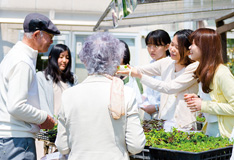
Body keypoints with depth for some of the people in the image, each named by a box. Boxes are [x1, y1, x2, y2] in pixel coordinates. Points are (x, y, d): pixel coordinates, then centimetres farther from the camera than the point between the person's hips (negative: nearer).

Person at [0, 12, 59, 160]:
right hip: (17, 141, -10)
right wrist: (43, 118, -10)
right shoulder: (22, 62, -16)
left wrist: (38, 120, 15)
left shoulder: (16, 54, 16)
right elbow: (16, 107, -24)